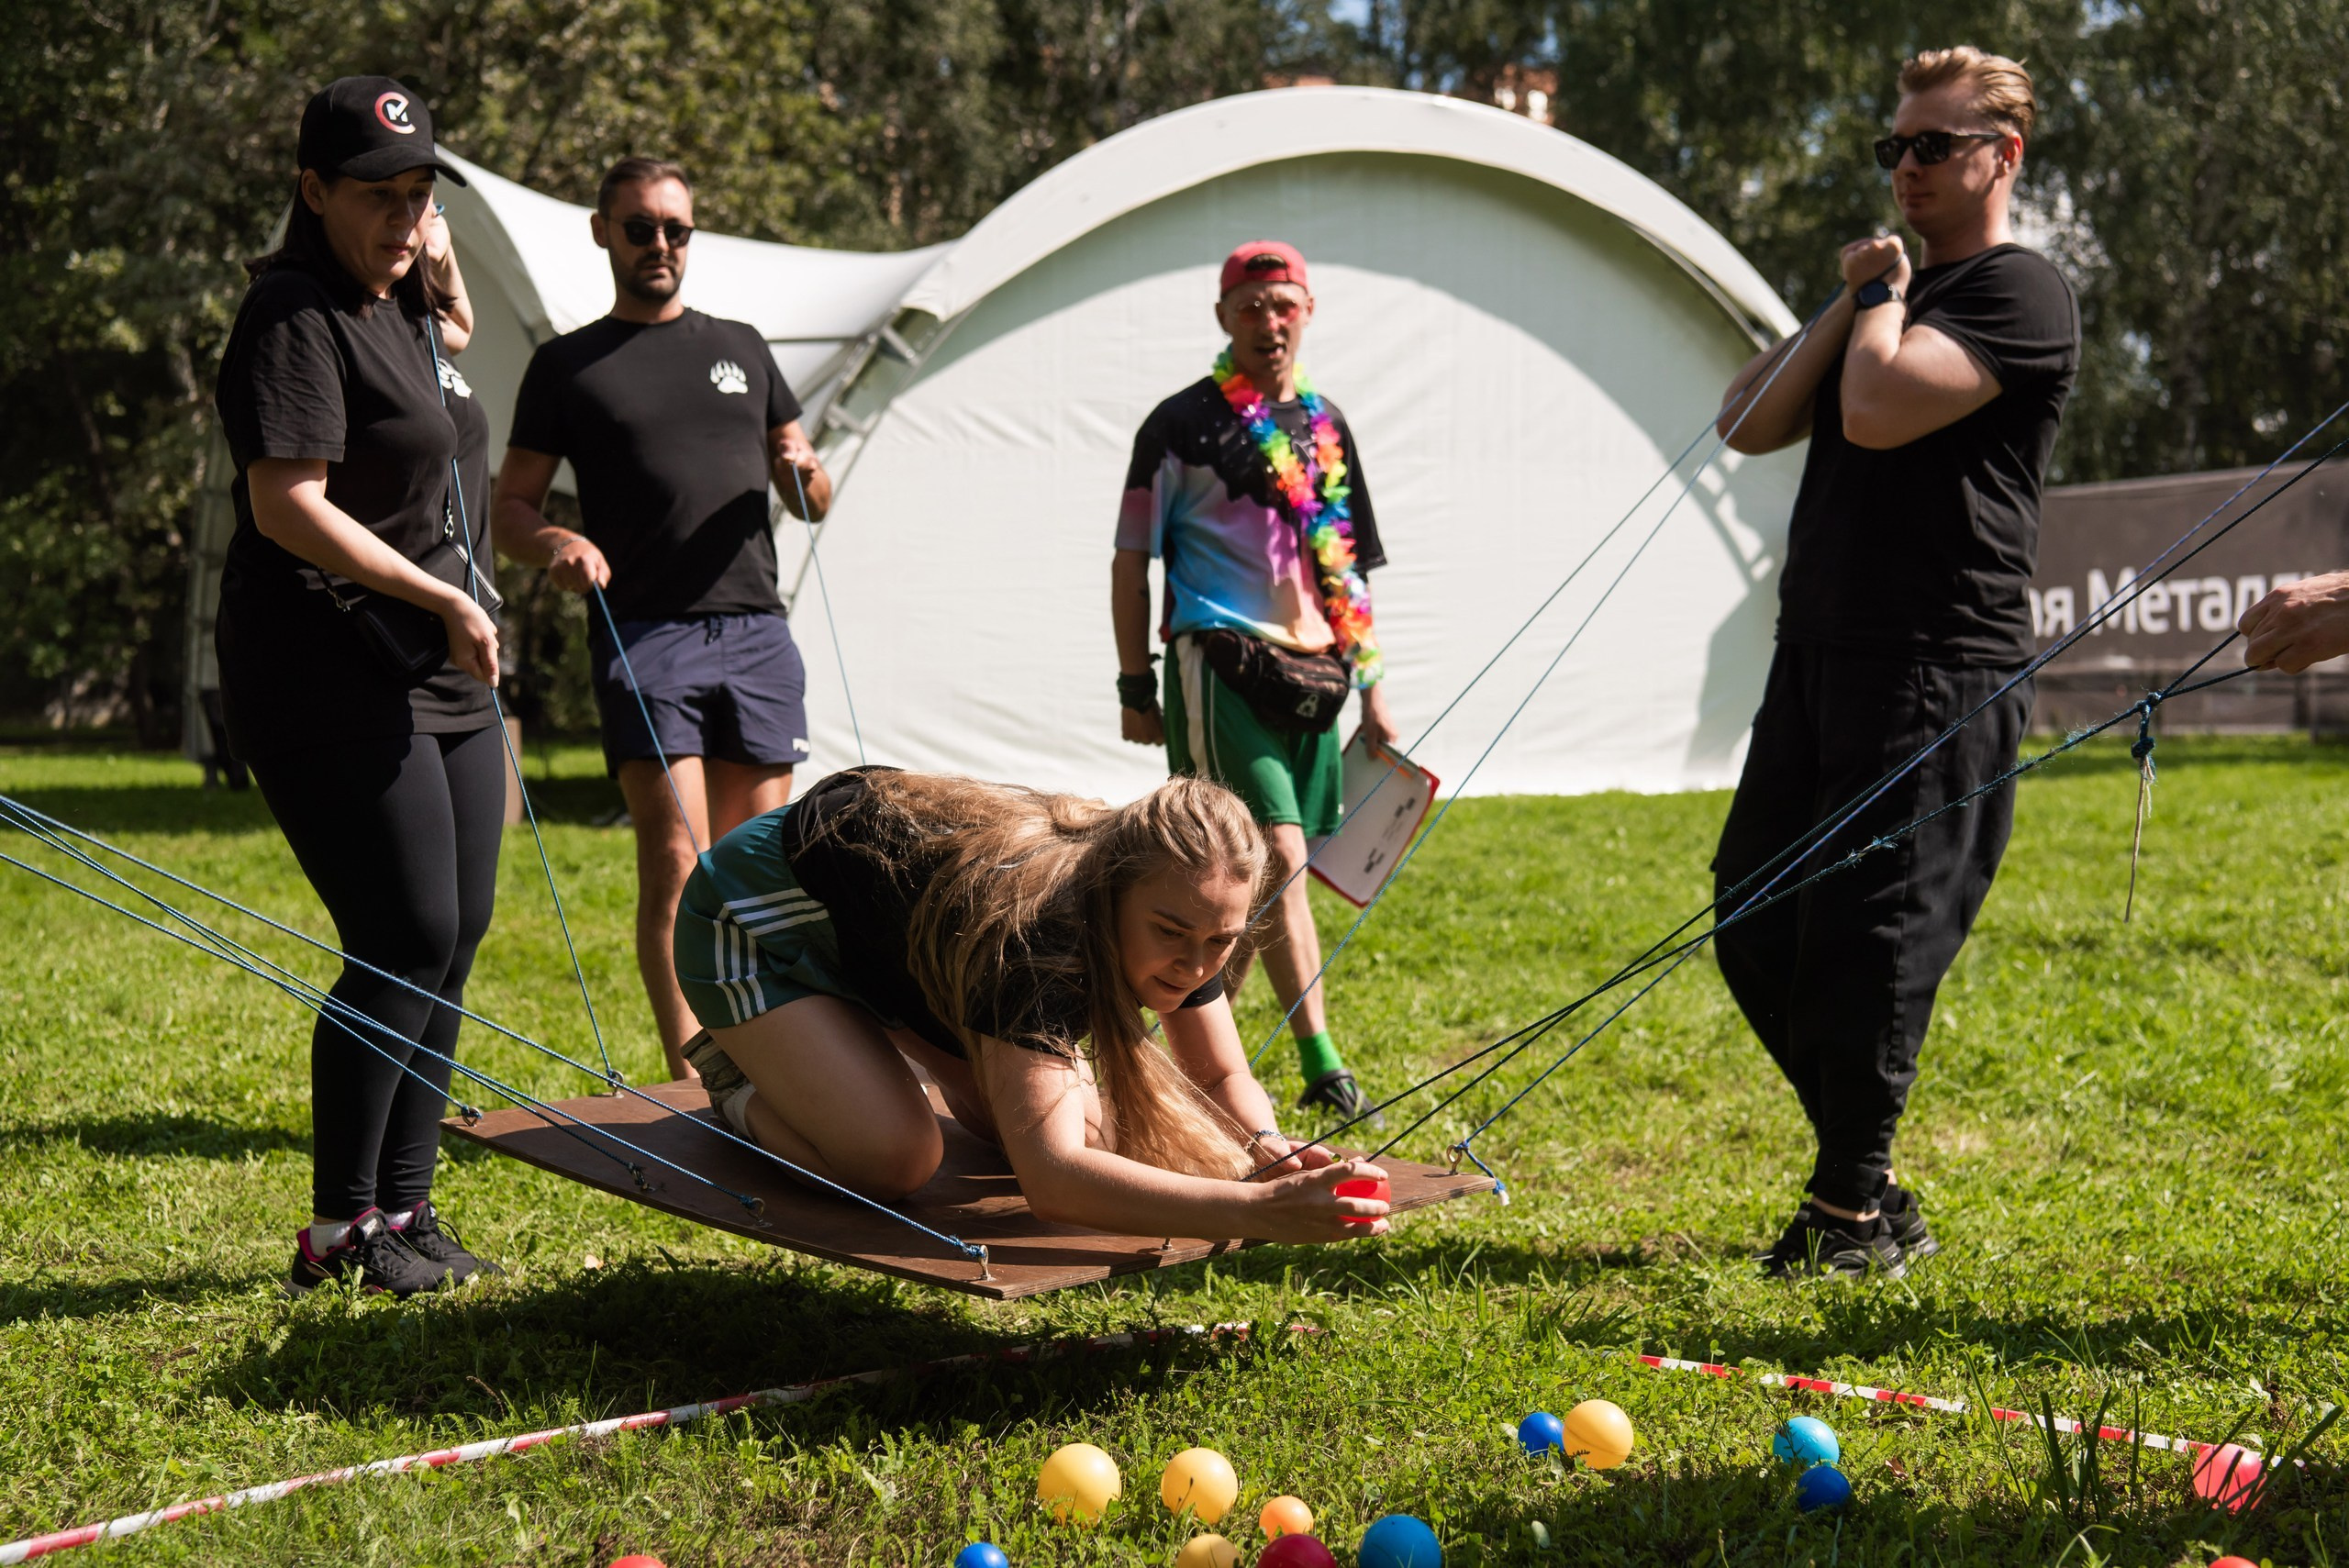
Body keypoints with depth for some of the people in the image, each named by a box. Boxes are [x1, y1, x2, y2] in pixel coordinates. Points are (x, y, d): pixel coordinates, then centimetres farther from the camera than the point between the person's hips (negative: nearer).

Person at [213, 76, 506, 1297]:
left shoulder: (393, 302, 14)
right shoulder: (297, 319, -14)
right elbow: (288, 507, -22)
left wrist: (440, 276, 17)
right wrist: (447, 601, -18)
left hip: (443, 675, 9)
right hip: (331, 679, -9)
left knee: (454, 941, 9)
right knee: (405, 944, -11)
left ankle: (403, 1209, 18)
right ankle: (338, 1230, 1)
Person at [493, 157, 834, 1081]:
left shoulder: (741, 348, 21)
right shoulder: (566, 366, 11)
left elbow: (814, 501, 24)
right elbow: (510, 511, 9)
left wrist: (803, 475, 0)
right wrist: (556, 545, -13)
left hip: (757, 631, 3)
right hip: (643, 634, -3)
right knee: (675, 861, -13)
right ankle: (691, 1082, -13)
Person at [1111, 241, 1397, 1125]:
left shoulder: (1325, 425, 16)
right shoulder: (1183, 423, -1)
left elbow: (1347, 574, 19)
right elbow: (1131, 562, 1)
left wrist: (1370, 690, 16)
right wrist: (1136, 686, -3)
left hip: (1311, 671, 6)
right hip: (1219, 663, -6)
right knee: (1276, 857, -14)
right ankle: (1320, 1060, -13)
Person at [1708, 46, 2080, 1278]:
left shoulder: (2021, 295, -5)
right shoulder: (1891, 290, 22)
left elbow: (1878, 411, -20)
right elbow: (1748, 425, 12)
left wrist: (1885, 298, -3)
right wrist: (1849, 302, 4)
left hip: (1942, 672, -9)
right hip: (1818, 659, 9)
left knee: (1865, 944, -8)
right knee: (1755, 929, 8)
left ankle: (1852, 1217, 6)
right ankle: (1873, 1190, 19)